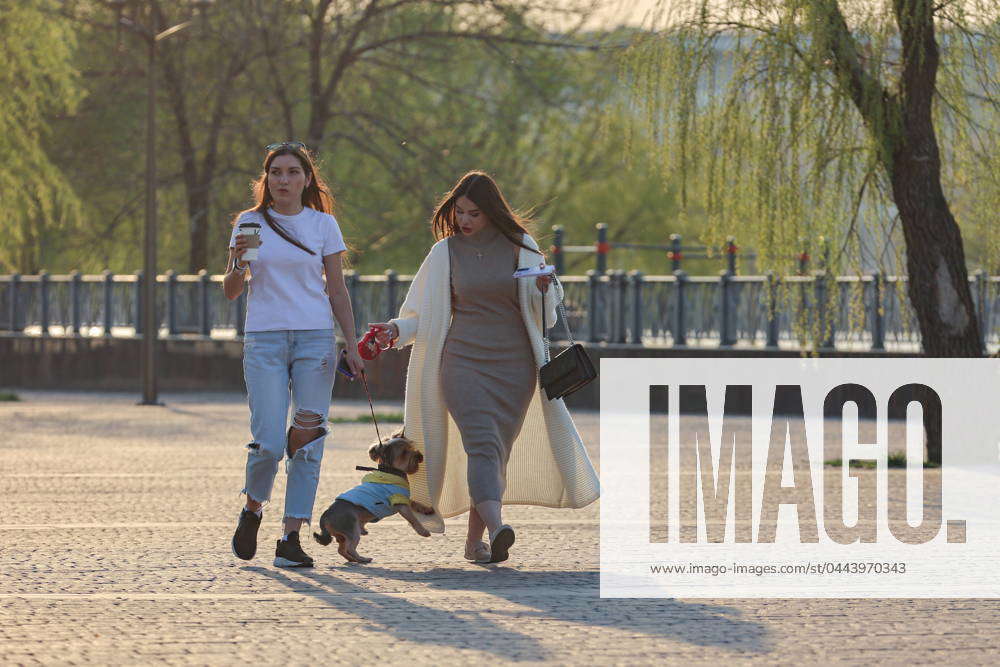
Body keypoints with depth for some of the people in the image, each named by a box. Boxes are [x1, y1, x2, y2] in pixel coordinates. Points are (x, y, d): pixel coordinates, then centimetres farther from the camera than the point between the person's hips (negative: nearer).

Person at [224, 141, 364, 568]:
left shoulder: (324, 225, 8)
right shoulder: (250, 224, 6)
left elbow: (337, 292, 10)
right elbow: (231, 292, 5)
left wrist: (352, 347, 2)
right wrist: (239, 263, -15)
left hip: (316, 340, 1)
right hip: (264, 342, -1)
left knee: (307, 443, -4)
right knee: (269, 443, -11)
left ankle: (291, 537, -1)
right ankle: (253, 509, 17)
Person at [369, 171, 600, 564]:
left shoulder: (520, 247, 5)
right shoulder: (446, 252, 5)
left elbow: (543, 315, 10)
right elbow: (425, 313, 11)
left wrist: (543, 290, -12)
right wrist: (396, 330, -8)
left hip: (514, 364, 1)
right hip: (464, 361, -1)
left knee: (498, 450, 1)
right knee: (482, 442, -20)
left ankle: (474, 539, 14)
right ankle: (496, 529, -38)